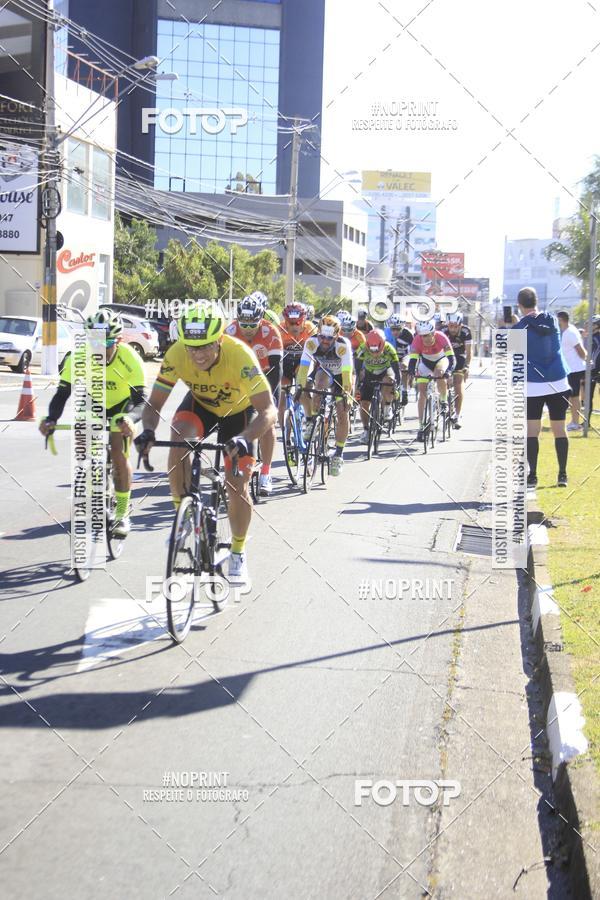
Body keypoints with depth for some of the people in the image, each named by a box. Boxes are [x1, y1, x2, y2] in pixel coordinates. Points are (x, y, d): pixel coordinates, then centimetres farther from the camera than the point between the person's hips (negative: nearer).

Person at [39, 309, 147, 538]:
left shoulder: (129, 359, -34)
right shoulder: (77, 358, -30)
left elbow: (140, 400, -37)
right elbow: (61, 394, -29)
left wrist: (129, 419, -58)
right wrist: (51, 420, -48)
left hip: (121, 406, -2)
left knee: (118, 454, -17)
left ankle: (123, 513, -4)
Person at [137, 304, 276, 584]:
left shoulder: (240, 355, -39)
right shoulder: (176, 355, -31)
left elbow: (268, 411, -42)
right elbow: (154, 404, -23)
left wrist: (245, 438, -60)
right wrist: (148, 431, -45)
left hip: (239, 410, -2)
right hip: (200, 403, 2)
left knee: (238, 485, -8)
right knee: (178, 440, -31)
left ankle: (238, 554, 14)